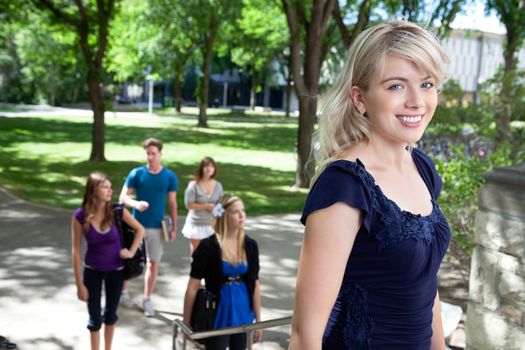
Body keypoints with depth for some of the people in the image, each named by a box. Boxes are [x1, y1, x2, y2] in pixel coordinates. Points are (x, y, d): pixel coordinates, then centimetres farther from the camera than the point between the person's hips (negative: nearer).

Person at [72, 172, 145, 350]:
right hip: (92, 271, -1)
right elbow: (76, 251, -12)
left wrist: (132, 252, -9)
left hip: (115, 270, 1)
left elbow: (140, 230, 0)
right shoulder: (80, 216, -18)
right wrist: (80, 284, -11)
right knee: (95, 318, 6)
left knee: (110, 314, 17)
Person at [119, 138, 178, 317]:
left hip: (157, 226, 1)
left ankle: (147, 299, 20)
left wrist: (174, 227, 0)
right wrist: (136, 204, -27)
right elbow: (123, 196, -6)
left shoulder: (170, 176, -4)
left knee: (153, 263, 7)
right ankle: (124, 290, 33)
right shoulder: (136, 173, -7)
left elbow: (172, 203, 2)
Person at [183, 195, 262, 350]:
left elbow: (255, 285, 6)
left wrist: (258, 320, 8)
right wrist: (186, 323, -7)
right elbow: (193, 287, -10)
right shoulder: (208, 246, -13)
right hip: (218, 315, -4)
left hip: (243, 315, 4)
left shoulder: (250, 245, 0)